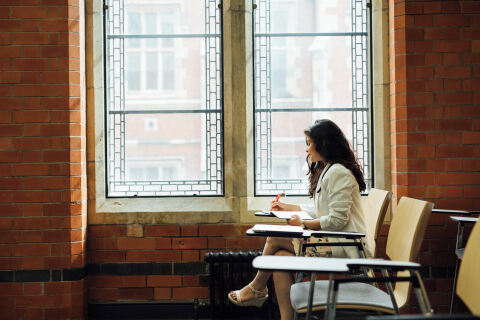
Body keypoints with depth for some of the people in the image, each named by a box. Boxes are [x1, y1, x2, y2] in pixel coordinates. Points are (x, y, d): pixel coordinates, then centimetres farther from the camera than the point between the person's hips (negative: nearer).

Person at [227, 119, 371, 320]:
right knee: (280, 256, -7)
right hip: (334, 243, 10)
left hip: (345, 250, -10)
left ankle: (257, 288, 14)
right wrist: (289, 207, 26)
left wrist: (304, 224, -10)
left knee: (275, 238, -8)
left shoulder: (339, 173, -14)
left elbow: (337, 220, -21)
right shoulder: (328, 170, 19)